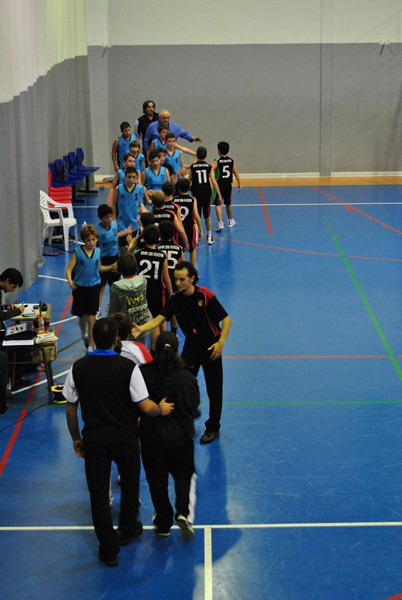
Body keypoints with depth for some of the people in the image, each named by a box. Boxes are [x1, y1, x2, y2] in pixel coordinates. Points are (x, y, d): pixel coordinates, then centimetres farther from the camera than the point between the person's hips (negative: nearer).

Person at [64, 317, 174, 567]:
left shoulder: (78, 368, -9)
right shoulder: (128, 367, -16)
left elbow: (71, 409, -1)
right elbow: (146, 407, -19)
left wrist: (76, 438, 12)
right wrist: (162, 409, 3)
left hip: (94, 440, 1)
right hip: (126, 438, 0)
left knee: (99, 494, 10)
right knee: (130, 485, 24)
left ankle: (109, 549, 16)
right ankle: (128, 530, 44)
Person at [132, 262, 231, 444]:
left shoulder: (206, 296, -20)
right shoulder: (175, 299, -7)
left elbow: (226, 319, -15)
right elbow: (159, 319, -15)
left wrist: (221, 342, -25)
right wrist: (141, 329, -33)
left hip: (211, 347, -4)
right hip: (191, 345, 4)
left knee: (214, 390, 3)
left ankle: (213, 428, 16)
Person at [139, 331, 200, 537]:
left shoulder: (143, 374, -14)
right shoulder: (186, 378, -14)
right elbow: (194, 407, -3)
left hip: (150, 435, 0)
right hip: (180, 435, 0)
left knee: (156, 479, 15)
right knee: (185, 474, 20)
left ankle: (163, 524, 22)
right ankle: (184, 512, 0)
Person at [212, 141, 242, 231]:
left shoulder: (217, 162, -11)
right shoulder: (231, 161, 1)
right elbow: (236, 173, 6)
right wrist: (239, 184, 13)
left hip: (219, 185, -4)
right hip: (228, 185, 4)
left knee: (218, 204, -4)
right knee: (228, 203, 21)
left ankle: (220, 223, -18)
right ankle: (230, 221, 37)